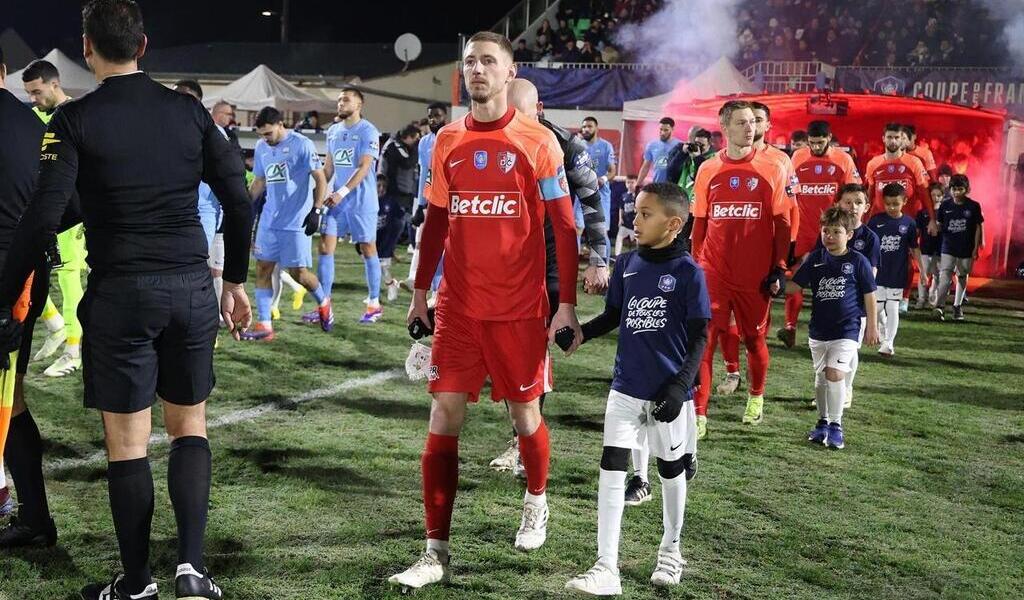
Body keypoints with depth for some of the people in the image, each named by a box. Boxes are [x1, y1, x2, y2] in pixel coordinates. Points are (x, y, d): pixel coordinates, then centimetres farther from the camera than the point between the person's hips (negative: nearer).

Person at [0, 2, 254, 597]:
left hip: (120, 294, -3)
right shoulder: (190, 110, 5)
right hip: (193, 290, 3)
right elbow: (240, 201, 5)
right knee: (190, 426, 15)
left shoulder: (75, 119, -5)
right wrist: (235, 280, 16)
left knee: (127, 442, 7)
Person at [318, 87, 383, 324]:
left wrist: (342, 192, -22)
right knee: (325, 246, 0)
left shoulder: (368, 132, -9)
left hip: (362, 202, -6)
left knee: (367, 249, 3)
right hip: (336, 200, 6)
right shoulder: (333, 131, 12)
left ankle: (374, 304, 13)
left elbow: (364, 167, -16)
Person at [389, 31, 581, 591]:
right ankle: (436, 551, 3)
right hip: (457, 307, 3)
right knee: (443, 419, -2)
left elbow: (564, 226, -3)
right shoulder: (447, 140, 7)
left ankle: (536, 501, 40)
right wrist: (420, 292, 13)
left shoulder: (537, 141, -5)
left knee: (525, 415, 10)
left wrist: (567, 303, -7)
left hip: (519, 309, -3)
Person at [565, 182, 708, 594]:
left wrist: (681, 387, -19)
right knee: (611, 468, -4)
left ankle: (671, 550, 37)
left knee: (671, 469, 14)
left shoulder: (688, 272, -11)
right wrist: (580, 332, -7)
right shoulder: (627, 264, 2)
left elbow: (700, 337, -10)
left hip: (668, 392, -3)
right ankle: (606, 568, -1)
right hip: (626, 388, 3)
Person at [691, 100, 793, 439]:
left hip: (756, 274, -1)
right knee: (704, 338, -8)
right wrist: (695, 264, 10)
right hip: (713, 271, 1)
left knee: (754, 338, 14)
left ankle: (756, 397, 39)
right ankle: (698, 414, -5)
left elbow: (782, 224, 0)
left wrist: (779, 268, -5)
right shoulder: (708, 170, 4)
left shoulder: (772, 170, -2)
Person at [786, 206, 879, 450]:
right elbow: (794, 284, 3)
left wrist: (871, 327, 1)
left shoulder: (858, 261, -5)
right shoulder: (815, 259, 3)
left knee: (835, 373, -16)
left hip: (847, 329, -4)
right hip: (818, 329, 4)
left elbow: (869, 295, 1)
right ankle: (823, 421, 29)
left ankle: (836, 426, -4)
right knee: (821, 376, 14)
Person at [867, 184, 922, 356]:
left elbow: (914, 249, 4)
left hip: (897, 275, -1)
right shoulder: (876, 220, -3)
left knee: (892, 308, 0)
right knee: (877, 307, 8)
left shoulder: (909, 223, -3)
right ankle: (884, 334, 33)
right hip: (877, 272, 1)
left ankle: (888, 343, 5)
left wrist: (922, 270, 2)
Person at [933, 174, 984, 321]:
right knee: (945, 277, -12)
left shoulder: (973, 206, -5)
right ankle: (939, 306, -20)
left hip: (966, 250, 0)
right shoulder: (945, 205, -1)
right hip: (948, 249, 0)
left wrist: (976, 248, -2)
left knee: (962, 278, 12)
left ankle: (957, 306, 25)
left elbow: (978, 227, -1)